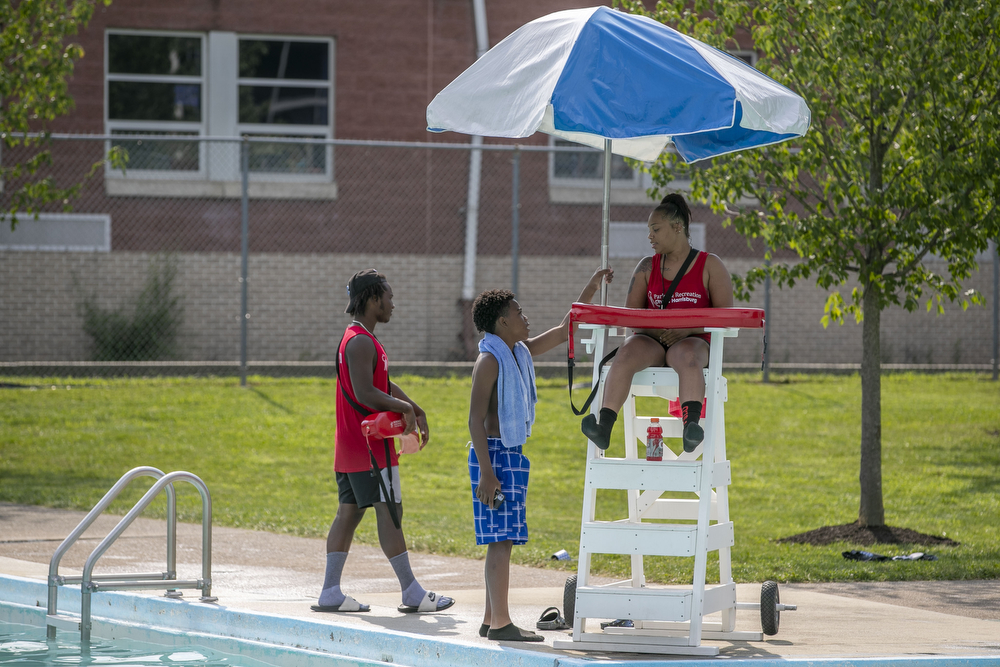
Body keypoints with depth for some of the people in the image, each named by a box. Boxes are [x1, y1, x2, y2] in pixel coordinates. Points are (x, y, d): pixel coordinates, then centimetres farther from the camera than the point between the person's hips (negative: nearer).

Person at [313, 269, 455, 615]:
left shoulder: (360, 339, 19)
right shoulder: (361, 342, -16)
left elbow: (384, 386, 24)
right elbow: (364, 394, -25)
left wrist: (415, 411, 15)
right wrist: (405, 408, -14)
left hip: (351, 447, 11)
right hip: (370, 446, -11)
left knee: (349, 512, 8)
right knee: (390, 512, -7)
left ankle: (331, 592, 7)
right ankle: (412, 593, -5)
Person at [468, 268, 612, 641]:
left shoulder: (521, 353, 14)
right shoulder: (489, 361, -13)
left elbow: (563, 332, 25)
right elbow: (475, 420, -17)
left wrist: (591, 289, 20)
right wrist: (486, 472, -23)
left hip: (513, 455, 10)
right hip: (494, 453, -10)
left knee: (502, 540, 11)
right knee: (501, 539, -11)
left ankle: (491, 620, 15)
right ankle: (500, 622, -12)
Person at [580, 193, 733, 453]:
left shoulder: (710, 266, 8)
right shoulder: (647, 267, 18)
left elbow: (726, 315, -1)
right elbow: (630, 312, 12)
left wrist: (687, 329, -17)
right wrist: (652, 327, -11)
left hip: (692, 341, -3)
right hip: (652, 340, 3)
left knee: (687, 357, -41)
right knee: (628, 352, -34)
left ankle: (691, 431, -58)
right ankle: (603, 427, -49)